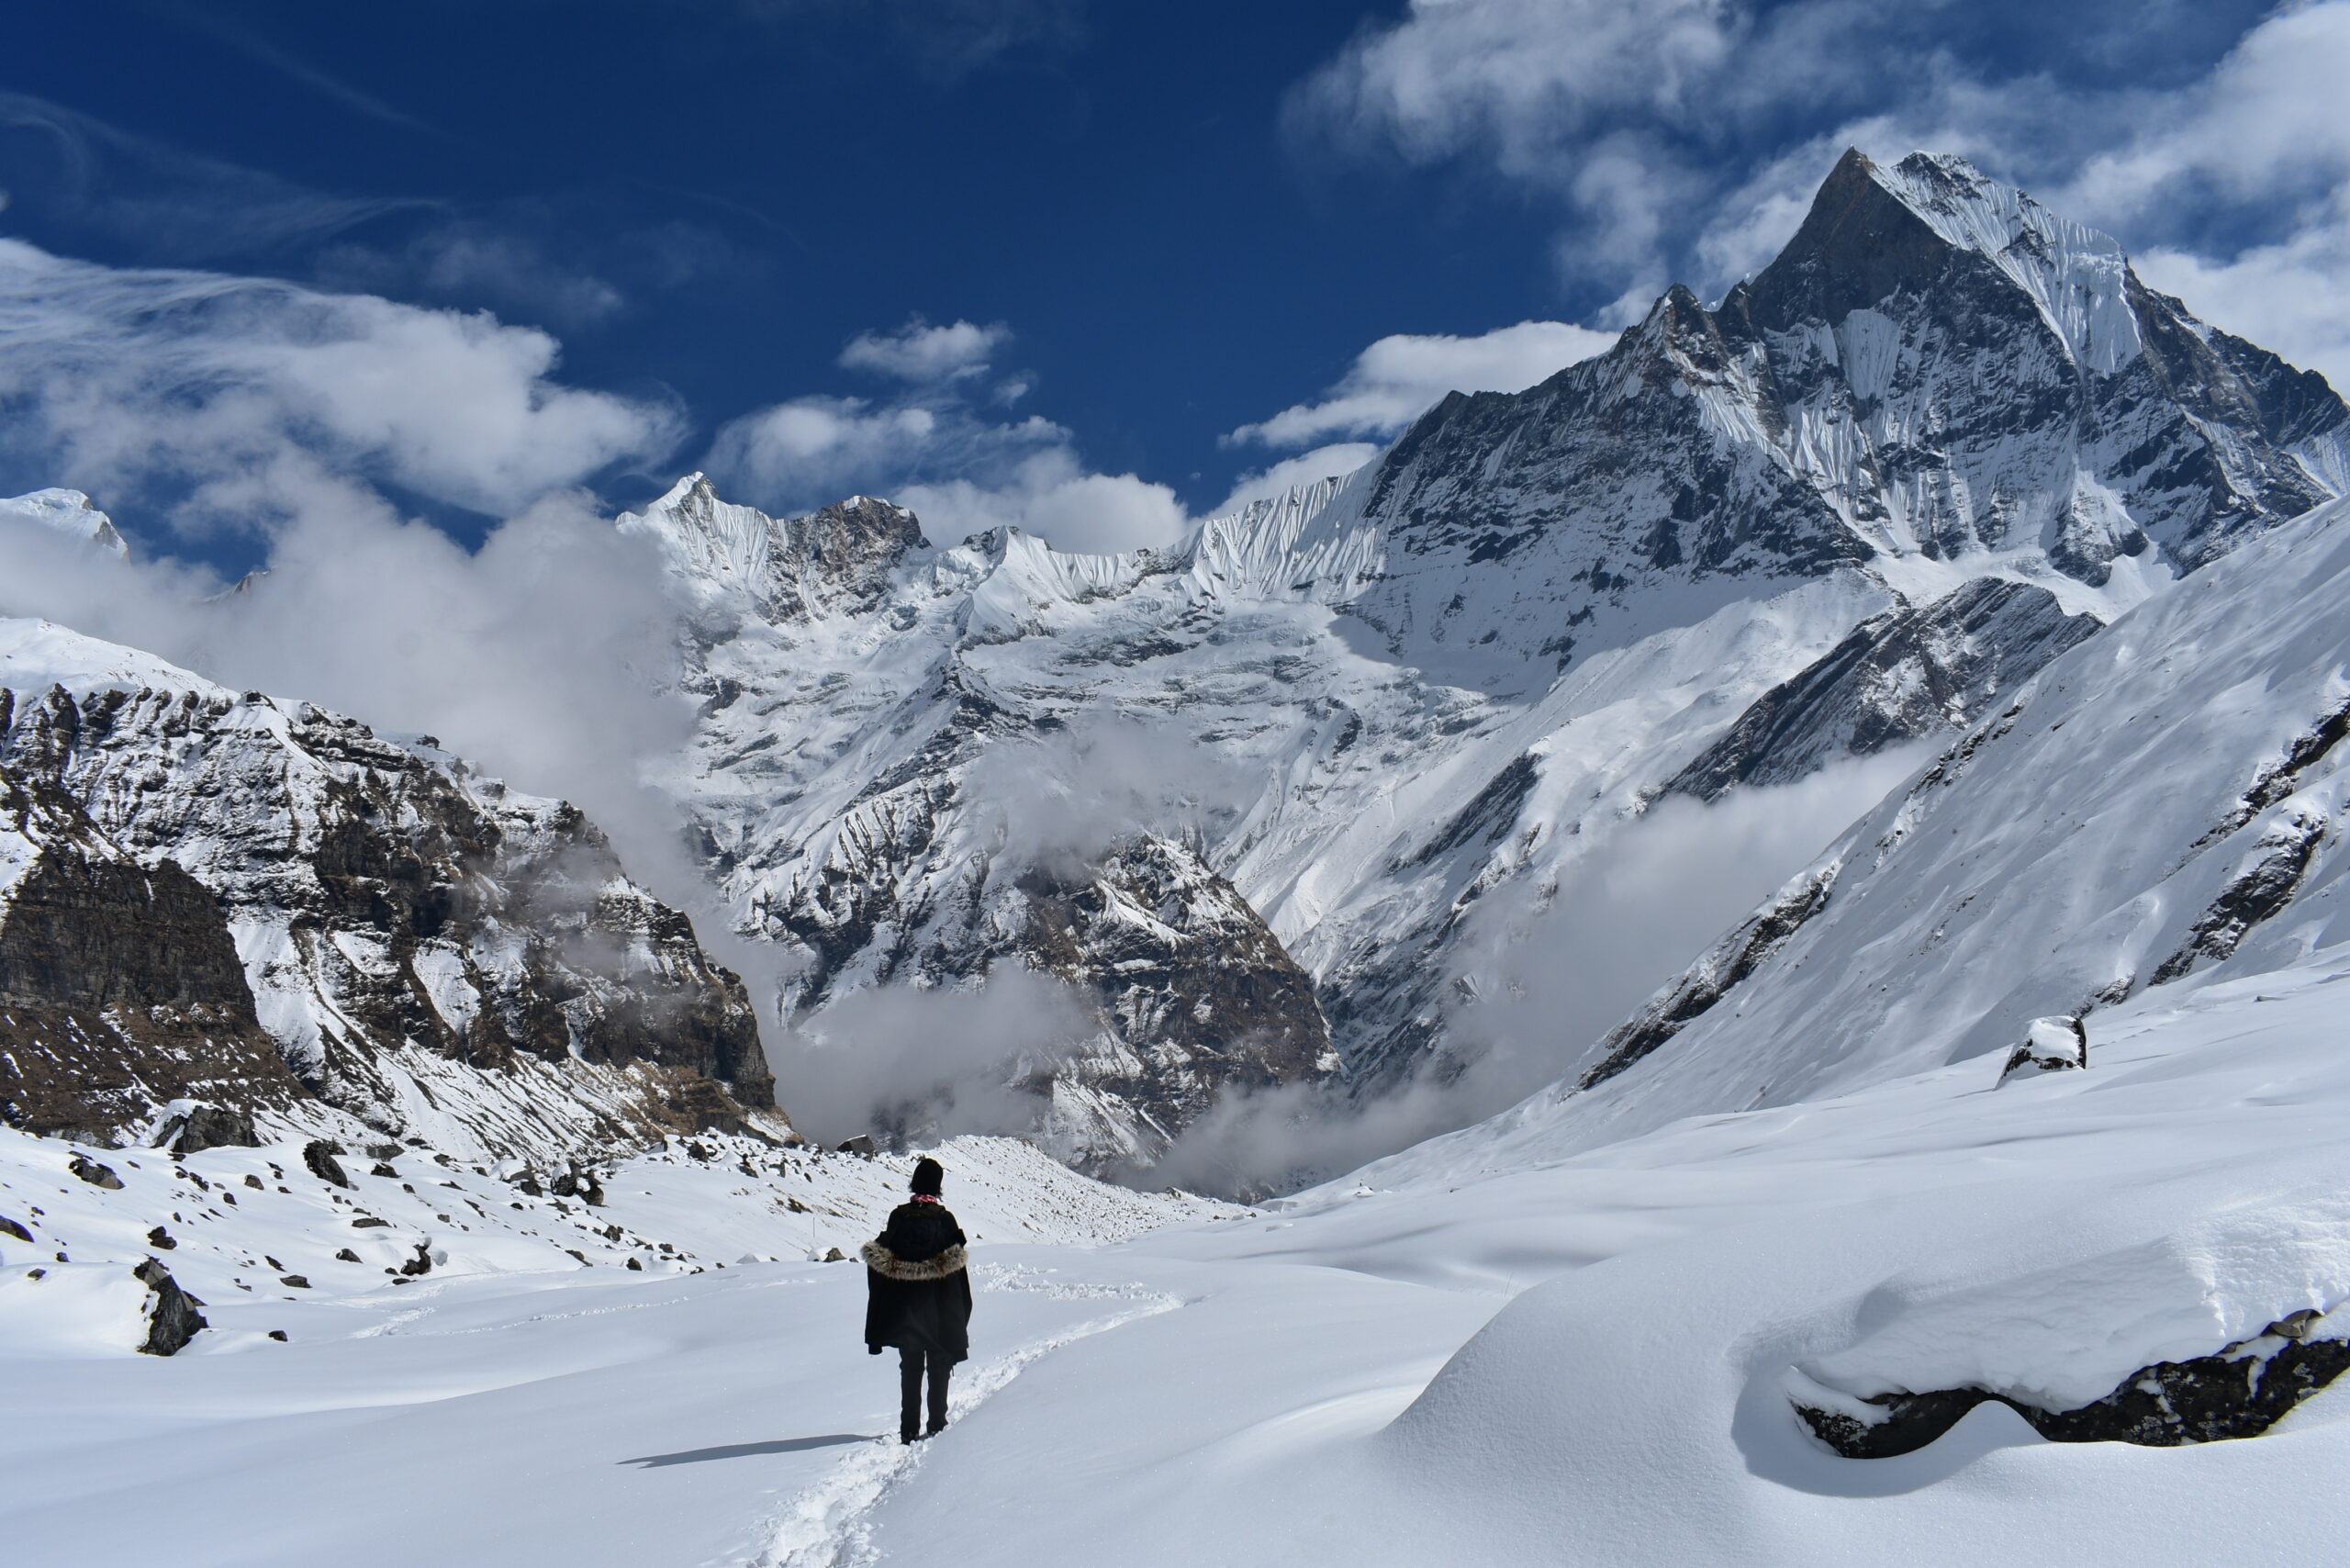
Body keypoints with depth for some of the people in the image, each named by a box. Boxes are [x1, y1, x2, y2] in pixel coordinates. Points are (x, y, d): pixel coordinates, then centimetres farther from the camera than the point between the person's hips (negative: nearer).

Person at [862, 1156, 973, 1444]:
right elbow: (958, 1268, -6)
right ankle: (937, 1426, 6)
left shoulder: (898, 1216, -2)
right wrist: (960, 1315, 3)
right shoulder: (945, 1219, -8)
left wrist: (882, 1318, 8)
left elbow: (883, 1264, 0)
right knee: (939, 1369, 8)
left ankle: (909, 1430, 5)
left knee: (910, 1369, 8)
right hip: (939, 1312, -2)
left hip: (904, 1310, 2)